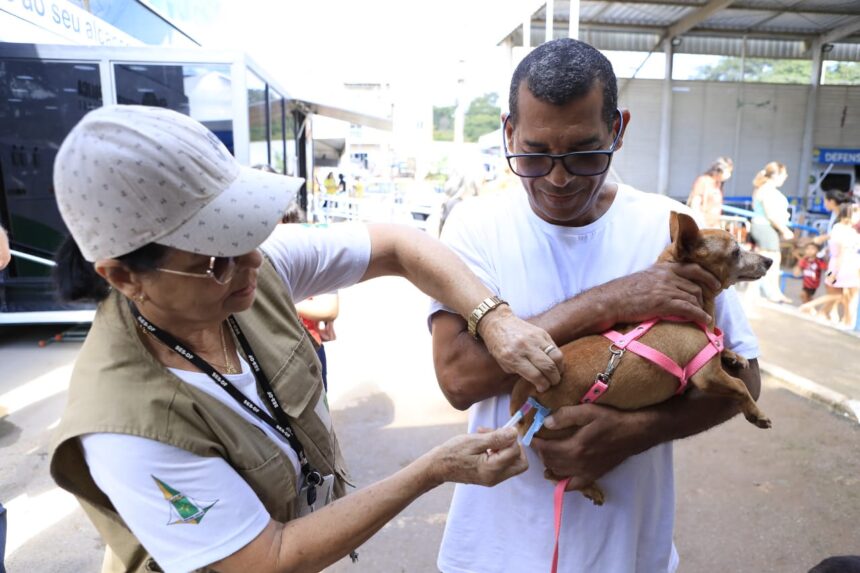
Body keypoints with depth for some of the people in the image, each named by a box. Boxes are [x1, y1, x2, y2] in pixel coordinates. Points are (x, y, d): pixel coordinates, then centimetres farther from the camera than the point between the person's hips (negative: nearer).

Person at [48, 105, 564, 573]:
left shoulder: (260, 261, -22)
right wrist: (435, 470, -29)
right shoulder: (127, 427, -34)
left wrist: (493, 319, -28)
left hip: (314, 513, 5)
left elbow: (399, 246, -15)